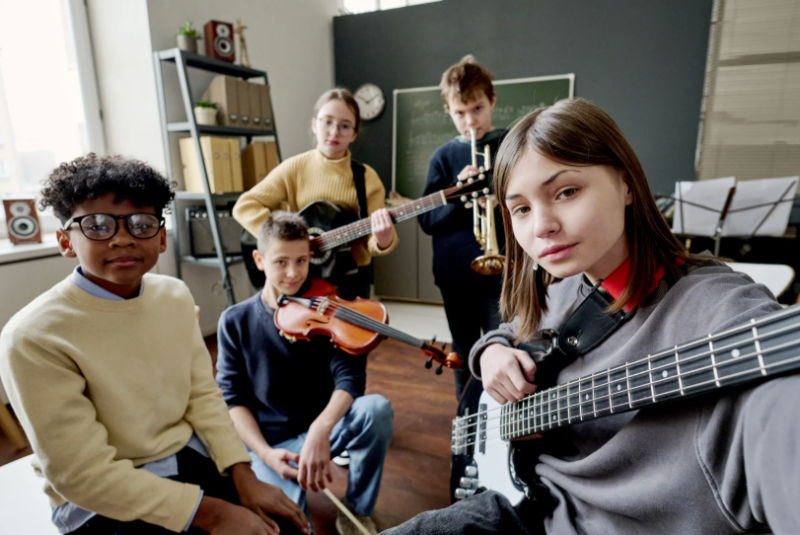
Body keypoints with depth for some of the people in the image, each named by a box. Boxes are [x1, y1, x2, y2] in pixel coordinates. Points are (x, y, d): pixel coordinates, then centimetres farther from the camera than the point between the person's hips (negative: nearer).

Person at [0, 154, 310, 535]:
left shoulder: (175, 295, -3)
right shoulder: (33, 338, -21)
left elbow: (203, 395, 0)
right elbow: (83, 473, -20)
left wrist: (244, 477, -9)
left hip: (189, 453, 5)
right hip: (104, 501, -4)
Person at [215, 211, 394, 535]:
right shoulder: (235, 322, -4)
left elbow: (350, 375, -16)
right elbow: (232, 399, -3)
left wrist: (321, 429, -34)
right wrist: (265, 452, -18)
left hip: (319, 431, 2)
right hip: (267, 443, -1)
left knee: (377, 409, -29)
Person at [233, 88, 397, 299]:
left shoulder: (367, 178, -5)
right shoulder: (294, 168, -5)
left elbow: (371, 241, -9)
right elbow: (245, 206, -8)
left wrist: (382, 240, -32)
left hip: (350, 279, 1)